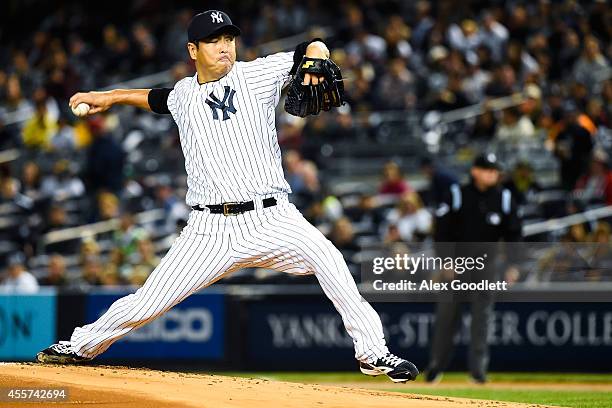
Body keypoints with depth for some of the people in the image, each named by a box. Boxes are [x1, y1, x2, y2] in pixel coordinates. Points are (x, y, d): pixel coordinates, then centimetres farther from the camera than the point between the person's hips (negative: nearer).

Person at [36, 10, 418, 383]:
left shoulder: (257, 75, 3)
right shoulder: (184, 95, 13)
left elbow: (314, 48, -3)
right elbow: (158, 98, 37)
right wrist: (110, 97, 36)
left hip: (272, 220, -2)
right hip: (211, 232, 2)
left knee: (325, 256, -30)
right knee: (145, 304, 1)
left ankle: (372, 352, -21)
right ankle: (82, 345, 28)